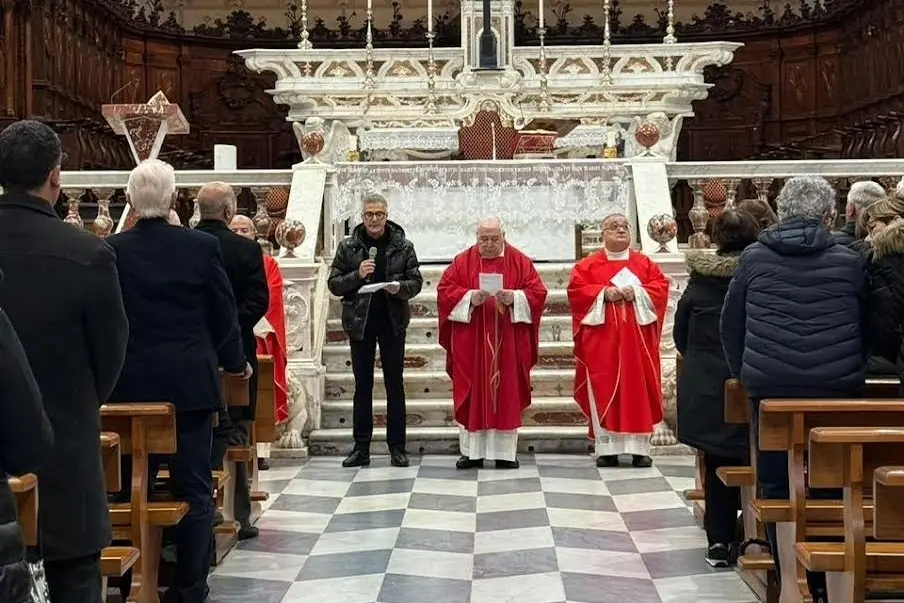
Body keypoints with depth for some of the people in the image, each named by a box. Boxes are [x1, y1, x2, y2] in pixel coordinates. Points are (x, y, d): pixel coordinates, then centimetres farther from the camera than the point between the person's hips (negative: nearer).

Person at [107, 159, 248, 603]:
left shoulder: (111, 250, -5)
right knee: (194, 490, 6)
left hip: (130, 384, 1)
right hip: (190, 383, -1)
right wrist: (235, 361, 17)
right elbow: (223, 313, 0)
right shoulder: (203, 246, -7)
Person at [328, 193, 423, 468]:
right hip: (360, 321, 1)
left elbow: (416, 282, 3)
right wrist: (357, 275, -15)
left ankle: (397, 447, 9)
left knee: (395, 385, 4)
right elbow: (333, 283, 2)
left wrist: (400, 287, -18)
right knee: (362, 385, 6)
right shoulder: (348, 247, 2)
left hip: (392, 321, 0)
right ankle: (361, 448, 10)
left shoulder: (403, 246, 2)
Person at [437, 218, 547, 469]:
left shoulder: (520, 262, 5)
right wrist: (470, 297, -16)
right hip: (471, 343, 0)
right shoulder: (463, 261, 5)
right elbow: (445, 290, 0)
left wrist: (514, 298, -17)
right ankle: (472, 452, 7)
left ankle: (505, 453, 8)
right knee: (472, 395, 1)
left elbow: (537, 291, 1)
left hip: (507, 342, 0)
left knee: (507, 395, 1)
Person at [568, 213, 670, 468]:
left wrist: (637, 292, -13)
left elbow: (660, 285, 3)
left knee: (638, 388, -1)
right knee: (604, 389, -4)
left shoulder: (644, 263, 13)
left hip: (637, 338, 1)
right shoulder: (588, 265, 7)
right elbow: (576, 289, -3)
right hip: (602, 339, -1)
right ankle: (607, 448, -1)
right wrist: (603, 293, -14)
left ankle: (639, 447, 2)